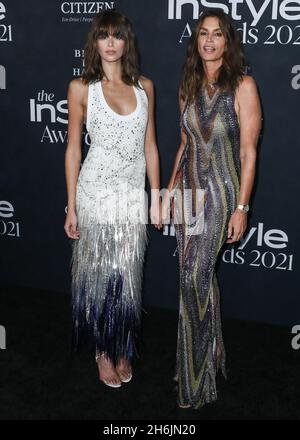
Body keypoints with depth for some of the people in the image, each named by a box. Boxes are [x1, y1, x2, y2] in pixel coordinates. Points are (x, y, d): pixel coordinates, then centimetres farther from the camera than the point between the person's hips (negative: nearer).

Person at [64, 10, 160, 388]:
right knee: (99, 273, 6)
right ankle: (104, 350, 25)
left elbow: (149, 146, 10)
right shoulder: (81, 88, -2)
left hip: (134, 194, 3)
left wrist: (156, 198, 8)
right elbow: (73, 149, 0)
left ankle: (123, 349, 28)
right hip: (96, 191, -2)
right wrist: (71, 207, -2)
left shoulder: (144, 87, 6)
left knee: (128, 275, 9)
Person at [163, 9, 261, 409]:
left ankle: (195, 383, 8)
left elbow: (249, 151, -10)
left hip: (221, 193, -6)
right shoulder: (190, 87, 10)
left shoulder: (242, 85, -8)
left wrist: (241, 207, -14)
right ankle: (211, 354, 30)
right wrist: (169, 191, 13)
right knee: (200, 277, 12)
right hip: (189, 190, 6)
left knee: (194, 277, -7)